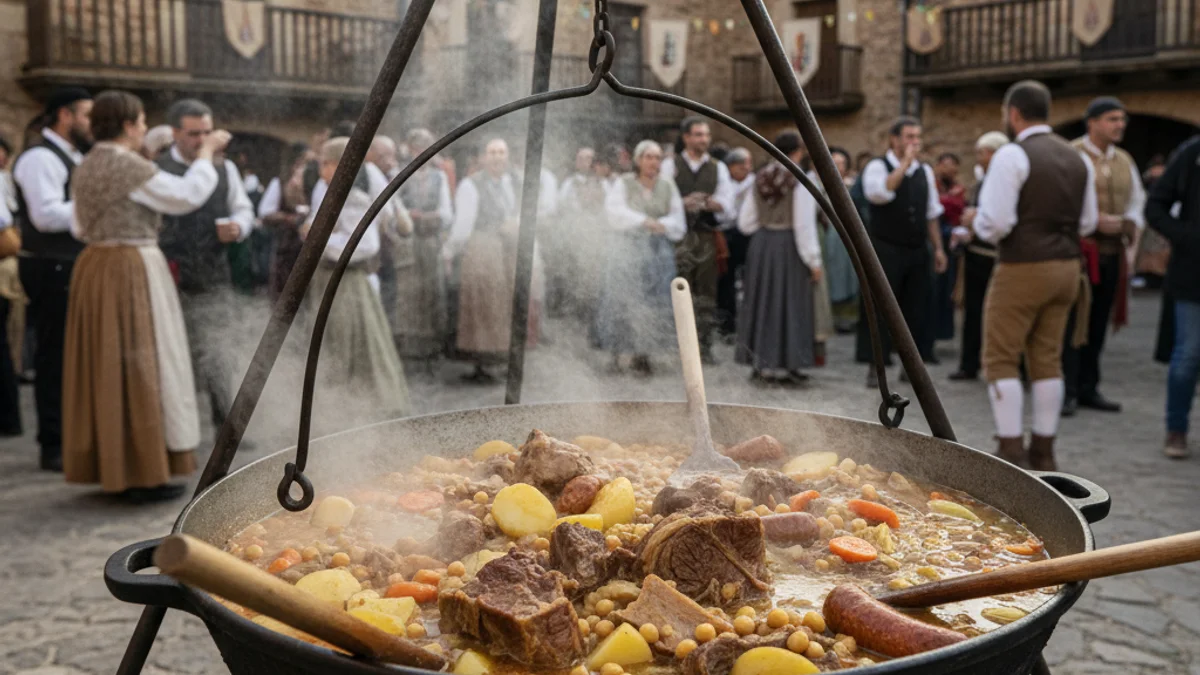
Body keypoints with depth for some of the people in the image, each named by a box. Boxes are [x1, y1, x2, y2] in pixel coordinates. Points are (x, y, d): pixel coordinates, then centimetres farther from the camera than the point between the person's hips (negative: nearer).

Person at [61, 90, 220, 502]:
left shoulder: (85, 167, 12)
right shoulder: (131, 166, -14)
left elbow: (80, 227, 17)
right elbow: (187, 195, -11)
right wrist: (206, 152, 1)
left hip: (94, 268, 9)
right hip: (132, 269, -9)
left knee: (106, 365, 12)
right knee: (139, 364, -2)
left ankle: (111, 467, 19)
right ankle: (144, 472, 2)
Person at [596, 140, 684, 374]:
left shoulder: (668, 186, 10)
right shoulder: (624, 184, 4)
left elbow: (677, 221, 3)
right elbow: (615, 211, -13)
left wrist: (661, 225, -16)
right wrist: (645, 221, -19)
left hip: (658, 252, 2)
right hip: (627, 250, -2)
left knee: (653, 303, -2)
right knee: (623, 300, -6)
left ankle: (643, 353, 5)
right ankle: (621, 352, 3)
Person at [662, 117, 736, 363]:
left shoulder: (718, 168, 13)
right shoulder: (670, 166, 7)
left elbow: (726, 204, 3)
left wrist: (706, 203, -15)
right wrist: (683, 204, -18)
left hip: (708, 237, 2)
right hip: (678, 236, -2)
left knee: (706, 295, 3)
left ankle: (704, 347, 9)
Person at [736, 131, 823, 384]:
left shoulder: (761, 179, 4)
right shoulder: (799, 181, -13)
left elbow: (745, 222, 7)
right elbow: (804, 225, -15)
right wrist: (814, 261, -10)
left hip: (761, 244, 5)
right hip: (789, 246, -5)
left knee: (762, 301, 13)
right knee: (789, 303, 4)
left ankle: (761, 362, 20)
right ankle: (785, 365, 7)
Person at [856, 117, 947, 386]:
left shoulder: (925, 171, 12)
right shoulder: (877, 167, -4)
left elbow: (932, 214, 17)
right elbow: (879, 193, -27)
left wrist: (938, 248, 12)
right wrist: (905, 163, -21)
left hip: (917, 251, 5)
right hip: (885, 250, -5)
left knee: (916, 309, 8)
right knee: (880, 307, -3)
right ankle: (875, 366, 4)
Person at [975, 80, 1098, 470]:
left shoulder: (1012, 155, -13)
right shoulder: (1078, 159, 10)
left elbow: (995, 222, -18)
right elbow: (1088, 223, 13)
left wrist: (977, 225, 2)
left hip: (1022, 269, -7)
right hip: (1067, 266, 7)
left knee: (1001, 360, 1)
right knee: (1047, 360, 13)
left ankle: (1012, 454, -1)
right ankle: (1043, 453, 18)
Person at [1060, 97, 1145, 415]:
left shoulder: (1124, 161, 15)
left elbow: (1137, 201, 22)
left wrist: (1131, 224, 1)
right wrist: (1094, 221, -18)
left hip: (1113, 253, 6)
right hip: (1077, 248, -6)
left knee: (1098, 324, 9)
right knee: (1071, 322, -6)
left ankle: (1088, 388, 18)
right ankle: (1067, 391, 0)